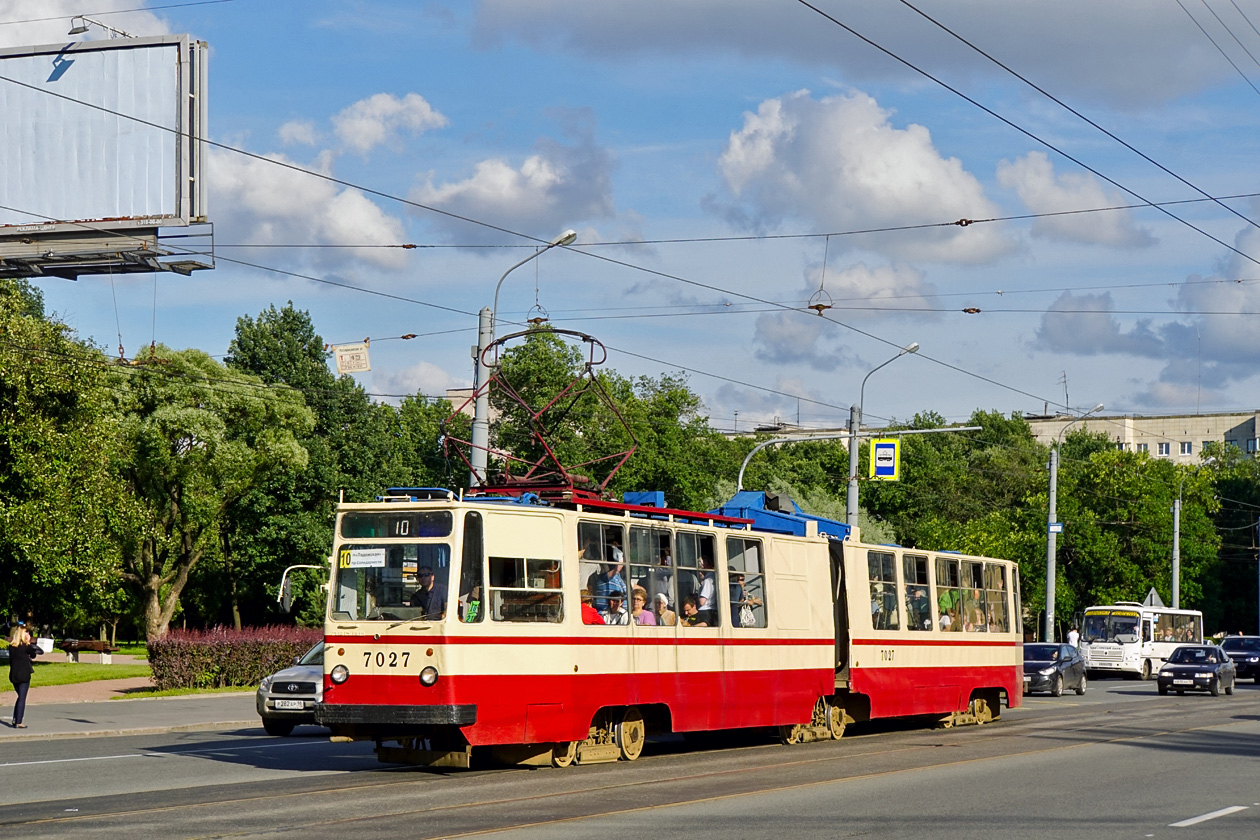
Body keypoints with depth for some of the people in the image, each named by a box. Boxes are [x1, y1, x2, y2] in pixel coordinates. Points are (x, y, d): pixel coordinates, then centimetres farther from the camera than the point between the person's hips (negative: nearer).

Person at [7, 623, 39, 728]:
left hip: (13, 675, 5)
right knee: (22, 698, 0)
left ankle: (15, 720, 18)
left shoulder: (11, 646, 2)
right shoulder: (26, 646, -12)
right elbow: (33, 655, 4)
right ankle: (18, 723, -2)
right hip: (24, 674, -5)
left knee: (20, 697, 20)